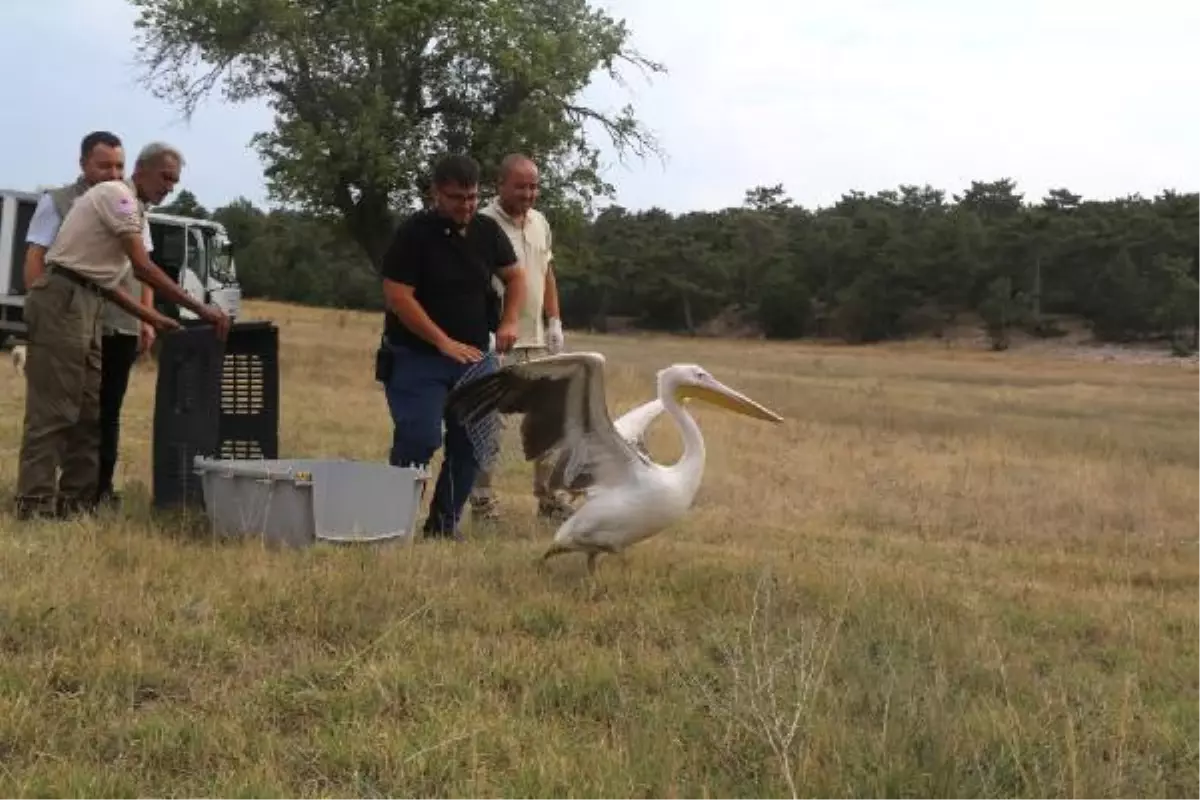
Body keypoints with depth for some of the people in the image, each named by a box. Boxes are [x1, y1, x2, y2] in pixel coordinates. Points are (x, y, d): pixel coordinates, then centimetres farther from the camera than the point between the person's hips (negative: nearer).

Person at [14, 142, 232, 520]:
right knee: (53, 408, -9)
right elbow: (143, 268, -19)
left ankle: (75, 500, 15)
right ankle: (35, 503, -6)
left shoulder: (131, 210, 21)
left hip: (84, 304, 10)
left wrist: (154, 320, 12)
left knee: (87, 411, 10)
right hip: (63, 300, -10)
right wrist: (200, 309, -19)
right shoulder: (117, 195, -9)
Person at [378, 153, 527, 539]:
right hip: (417, 357, -5)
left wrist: (509, 321, -2)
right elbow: (397, 296, -17)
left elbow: (514, 276, 17)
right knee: (419, 440, -13)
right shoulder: (414, 233, -12)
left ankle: (444, 524, 16)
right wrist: (444, 342, -20)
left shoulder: (487, 230, 4)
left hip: (474, 356, 5)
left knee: (471, 443, 3)